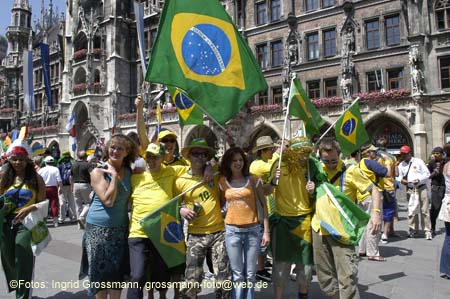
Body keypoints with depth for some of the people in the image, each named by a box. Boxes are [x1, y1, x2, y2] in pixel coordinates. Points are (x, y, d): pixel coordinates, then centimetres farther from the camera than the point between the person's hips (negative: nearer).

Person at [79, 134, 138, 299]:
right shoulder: (98, 172, -9)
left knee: (117, 272, 10)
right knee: (100, 272, 9)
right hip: (98, 229, -3)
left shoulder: (129, 172, 3)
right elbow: (108, 200, -18)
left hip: (120, 229, 3)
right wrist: (114, 176, -17)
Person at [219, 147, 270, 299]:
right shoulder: (223, 182, 3)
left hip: (253, 230, -1)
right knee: (237, 275, 8)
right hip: (232, 231, 1)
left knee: (250, 274, 10)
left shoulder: (253, 179, -1)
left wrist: (266, 231, -3)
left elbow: (263, 205, 0)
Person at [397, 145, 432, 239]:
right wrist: (401, 180, -9)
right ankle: (413, 229, 17)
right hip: (409, 189, 4)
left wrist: (419, 180, -17)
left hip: (421, 188, -3)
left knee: (424, 210, -2)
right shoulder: (401, 165, 10)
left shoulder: (418, 161, -2)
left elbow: (427, 173, -2)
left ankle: (427, 231, 5)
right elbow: (399, 176, 14)